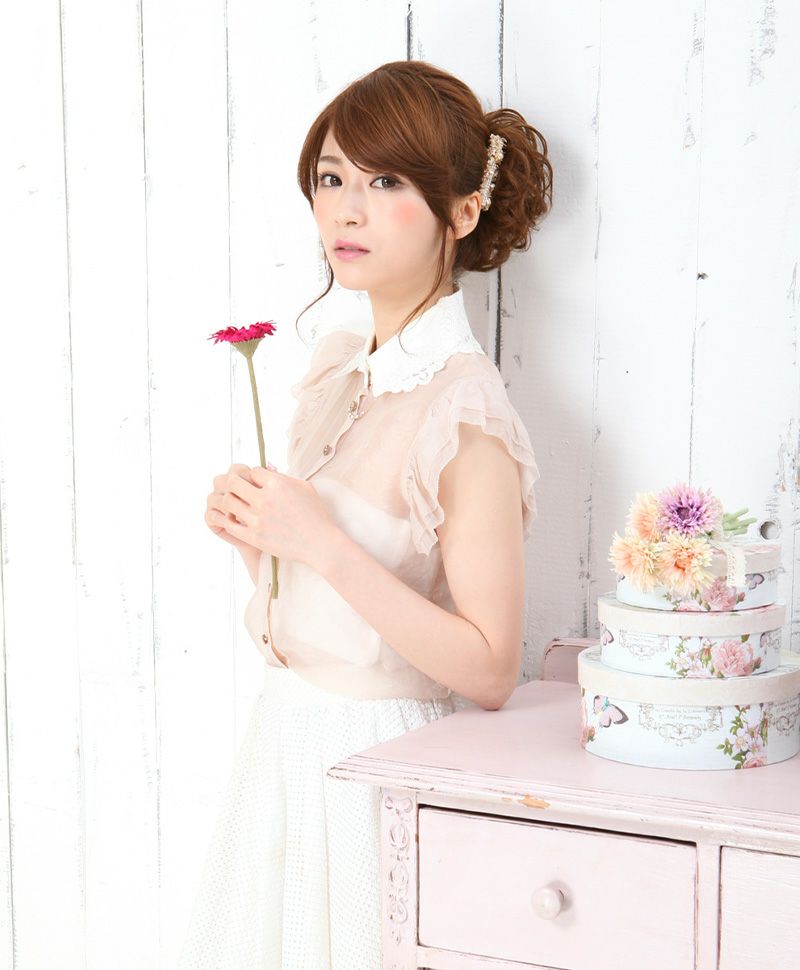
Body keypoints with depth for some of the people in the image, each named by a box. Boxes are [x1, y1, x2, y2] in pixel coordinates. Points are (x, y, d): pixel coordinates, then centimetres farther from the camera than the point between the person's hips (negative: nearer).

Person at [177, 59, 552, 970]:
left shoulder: (465, 412, -19)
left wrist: (322, 543, -25)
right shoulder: (339, 368, 4)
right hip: (285, 743, 7)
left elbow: (488, 671, -22)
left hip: (374, 765, -7)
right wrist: (252, 532, -6)